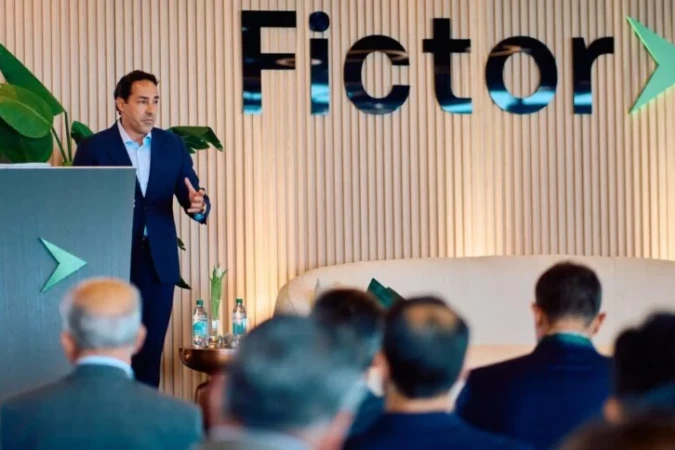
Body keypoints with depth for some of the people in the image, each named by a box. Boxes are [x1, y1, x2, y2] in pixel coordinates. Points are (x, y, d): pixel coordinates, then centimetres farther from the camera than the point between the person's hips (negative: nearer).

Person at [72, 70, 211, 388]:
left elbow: (191, 199, 2)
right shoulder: (93, 148, -3)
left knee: (151, 351, 8)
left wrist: (199, 205, -22)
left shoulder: (172, 145, 6)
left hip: (159, 263, 3)